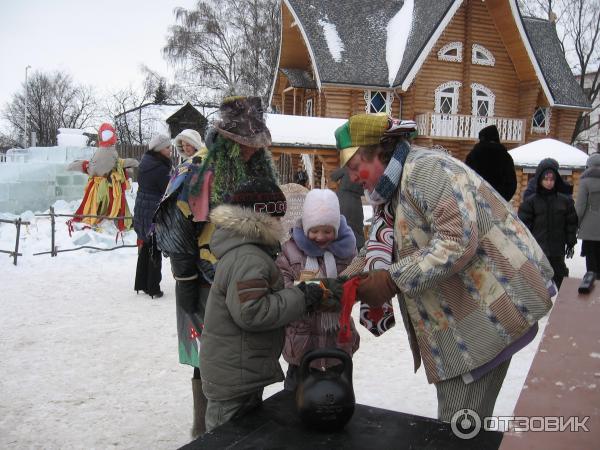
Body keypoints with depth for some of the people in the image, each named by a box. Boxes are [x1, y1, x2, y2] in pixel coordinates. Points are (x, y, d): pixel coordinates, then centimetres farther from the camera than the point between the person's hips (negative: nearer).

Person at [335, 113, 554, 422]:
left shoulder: (425, 168, -17)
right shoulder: (391, 193, 14)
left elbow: (458, 240, -28)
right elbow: (373, 252, 13)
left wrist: (391, 281, -25)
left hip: (488, 313, -10)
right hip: (457, 320, 10)